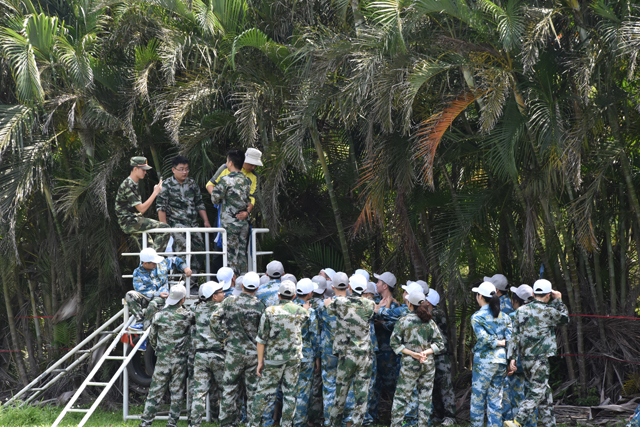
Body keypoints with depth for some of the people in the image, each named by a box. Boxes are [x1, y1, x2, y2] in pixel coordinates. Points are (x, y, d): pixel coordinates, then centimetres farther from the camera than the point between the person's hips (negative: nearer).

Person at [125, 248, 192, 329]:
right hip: (145, 299, 1)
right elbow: (141, 291, -13)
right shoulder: (138, 273, -2)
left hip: (160, 298, -1)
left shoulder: (161, 264, 6)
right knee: (129, 295, -29)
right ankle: (140, 320, -29)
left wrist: (185, 268, 7)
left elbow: (175, 261, 24)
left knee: (154, 304, -40)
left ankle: (145, 325, -20)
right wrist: (158, 294, -21)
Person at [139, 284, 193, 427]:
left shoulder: (159, 315, -5)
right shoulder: (187, 315, -9)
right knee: (177, 393, 8)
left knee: (155, 392, 4)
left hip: (162, 360, 1)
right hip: (180, 360, -1)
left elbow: (152, 337, 6)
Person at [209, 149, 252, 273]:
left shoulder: (226, 180, -12)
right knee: (242, 254, 9)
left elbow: (215, 199, -7)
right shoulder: (247, 180, 6)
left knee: (231, 254, -2)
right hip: (244, 222, 6)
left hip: (230, 222, -6)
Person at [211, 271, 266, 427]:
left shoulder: (229, 302, -3)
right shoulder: (260, 306, -8)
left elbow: (214, 319, -8)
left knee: (229, 388, 8)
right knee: (253, 390, 7)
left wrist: (224, 334, 1)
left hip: (233, 351, 1)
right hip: (254, 352, -1)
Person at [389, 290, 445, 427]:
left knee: (401, 397, 2)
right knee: (425, 399, 9)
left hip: (410, 364, -3)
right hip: (428, 364, 3)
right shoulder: (430, 322, 4)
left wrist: (411, 353, -12)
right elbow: (440, 344, 2)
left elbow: (395, 343, -11)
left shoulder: (403, 321, -6)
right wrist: (426, 352, -8)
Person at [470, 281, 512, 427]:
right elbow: (511, 338, 1)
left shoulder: (477, 317, -7)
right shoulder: (504, 316, 8)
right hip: (501, 360, 5)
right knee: (495, 399, 10)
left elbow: (483, 338, -19)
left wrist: (498, 342, -4)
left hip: (484, 360, -5)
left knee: (478, 398, 5)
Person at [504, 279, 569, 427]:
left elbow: (515, 336, 6)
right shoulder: (548, 311, -9)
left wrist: (512, 358, 7)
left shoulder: (521, 311, 8)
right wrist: (558, 301, 18)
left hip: (525, 358, 7)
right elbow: (564, 318, 10)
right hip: (540, 358, -7)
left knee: (545, 393, 15)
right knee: (537, 393, -6)